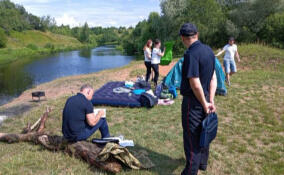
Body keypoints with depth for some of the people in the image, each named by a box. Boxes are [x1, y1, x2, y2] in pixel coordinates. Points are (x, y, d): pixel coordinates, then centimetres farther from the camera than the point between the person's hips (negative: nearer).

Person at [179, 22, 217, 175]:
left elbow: (195, 84, -24)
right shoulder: (209, 50, 4)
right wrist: (211, 101, 4)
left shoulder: (191, 54, -23)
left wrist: (205, 104, -12)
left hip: (193, 102, -9)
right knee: (202, 133, 23)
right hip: (204, 99, 9)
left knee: (192, 139, 4)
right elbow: (213, 78, 5)